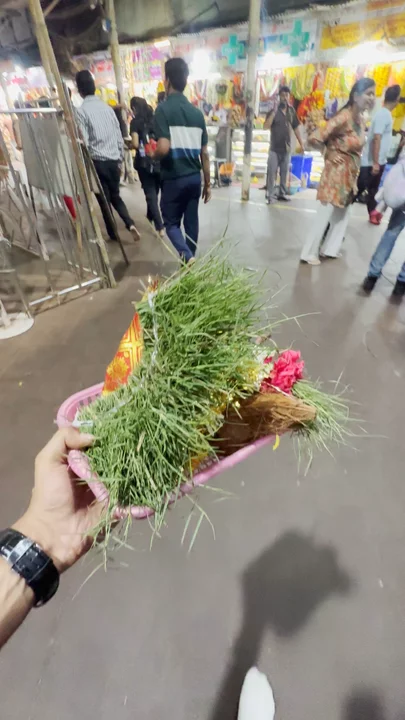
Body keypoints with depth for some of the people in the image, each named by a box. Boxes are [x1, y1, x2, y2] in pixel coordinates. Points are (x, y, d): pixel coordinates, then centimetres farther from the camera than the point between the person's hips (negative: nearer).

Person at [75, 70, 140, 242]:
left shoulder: (80, 111, -7)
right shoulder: (107, 107, 8)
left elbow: (84, 142, -13)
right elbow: (119, 136, 9)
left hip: (97, 162, -5)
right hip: (113, 160, 5)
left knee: (104, 200, 6)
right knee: (115, 196, 17)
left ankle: (114, 234, 13)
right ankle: (130, 223, -4)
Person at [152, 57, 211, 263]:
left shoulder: (163, 109, -9)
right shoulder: (197, 112, 9)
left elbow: (163, 148, -21)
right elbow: (204, 153, 8)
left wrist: (152, 155, 2)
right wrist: (208, 183, 15)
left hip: (173, 178, -5)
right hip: (194, 177, 5)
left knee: (171, 223, 7)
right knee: (191, 222, 14)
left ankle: (188, 259, -15)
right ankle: (190, 262, 23)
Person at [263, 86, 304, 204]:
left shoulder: (291, 111, 7)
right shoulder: (273, 110, -4)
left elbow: (296, 128, 12)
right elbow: (266, 127, -16)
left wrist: (301, 144, 10)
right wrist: (274, 112, -23)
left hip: (287, 148, 4)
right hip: (275, 148, -4)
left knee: (284, 172, 8)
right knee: (272, 172, -5)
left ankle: (282, 193, 16)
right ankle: (270, 195, 0)